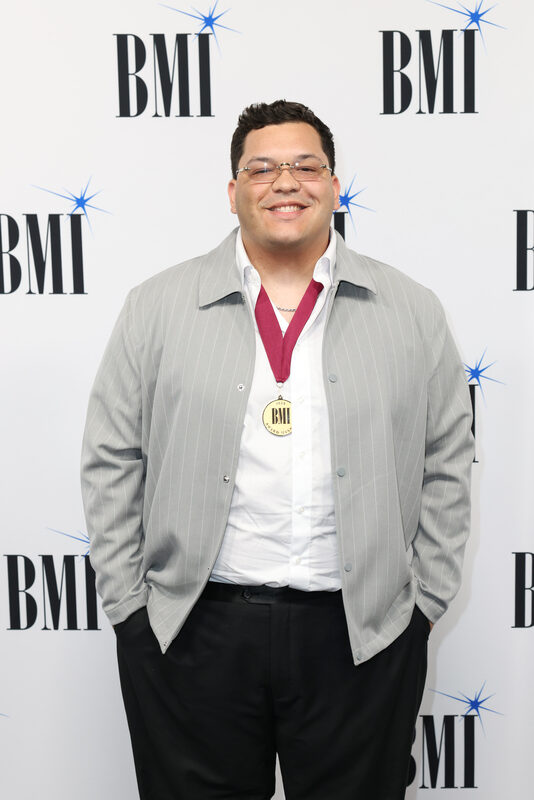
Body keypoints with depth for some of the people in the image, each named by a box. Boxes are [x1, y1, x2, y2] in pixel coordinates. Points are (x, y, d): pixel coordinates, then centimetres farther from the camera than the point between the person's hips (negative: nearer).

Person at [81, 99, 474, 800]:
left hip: (361, 636, 1)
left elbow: (446, 467, 7)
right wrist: (129, 603, 0)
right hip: (189, 634, 0)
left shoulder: (413, 313, 4)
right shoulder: (157, 307, 2)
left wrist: (424, 601, 3)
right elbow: (111, 462, 3)